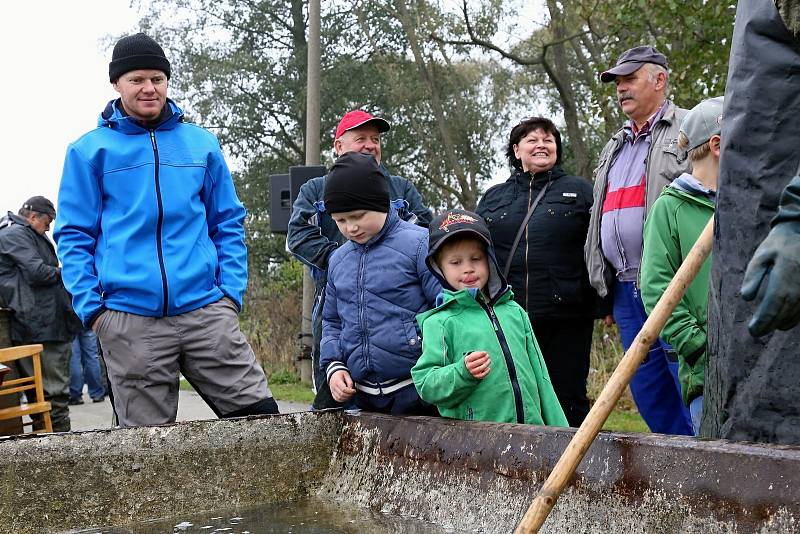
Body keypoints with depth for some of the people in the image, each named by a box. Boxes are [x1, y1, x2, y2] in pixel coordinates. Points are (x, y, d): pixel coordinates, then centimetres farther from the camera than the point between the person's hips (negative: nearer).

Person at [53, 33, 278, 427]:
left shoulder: (202, 144, 12)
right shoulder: (89, 151, 6)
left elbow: (228, 224, 15)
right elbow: (74, 236, 5)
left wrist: (231, 290, 3)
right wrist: (91, 306, -5)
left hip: (205, 309, 2)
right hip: (130, 317, -1)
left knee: (259, 413, -4)